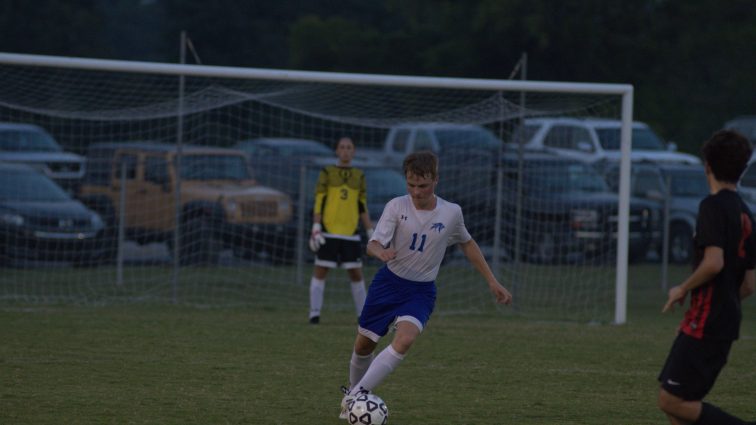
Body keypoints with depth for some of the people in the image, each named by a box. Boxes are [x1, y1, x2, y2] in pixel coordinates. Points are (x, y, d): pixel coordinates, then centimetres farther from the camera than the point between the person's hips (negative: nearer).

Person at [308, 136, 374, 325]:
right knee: (320, 271, -4)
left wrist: (371, 233, 10)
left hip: (350, 233, 3)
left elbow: (363, 208, 15)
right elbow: (318, 202, -1)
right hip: (328, 232, -3)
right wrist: (316, 228, -10)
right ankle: (314, 314, -2)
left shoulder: (359, 176, 12)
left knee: (356, 274, 4)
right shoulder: (327, 173, 3)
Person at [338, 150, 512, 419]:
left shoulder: (451, 213, -8)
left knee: (405, 340, -27)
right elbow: (373, 244, -22)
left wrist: (492, 282, 14)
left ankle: (357, 395, -23)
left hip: (421, 291, 0)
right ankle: (353, 392, 40)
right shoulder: (397, 207, -13)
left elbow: (467, 244, 12)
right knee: (363, 345, 9)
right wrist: (381, 252, -48)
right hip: (388, 283, 0)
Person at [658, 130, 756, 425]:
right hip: (727, 321, 9)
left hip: (706, 322, -9)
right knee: (674, 401, 11)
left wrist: (683, 289, -9)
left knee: (672, 401, -9)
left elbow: (713, 262, -25)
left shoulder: (713, 206, -12)